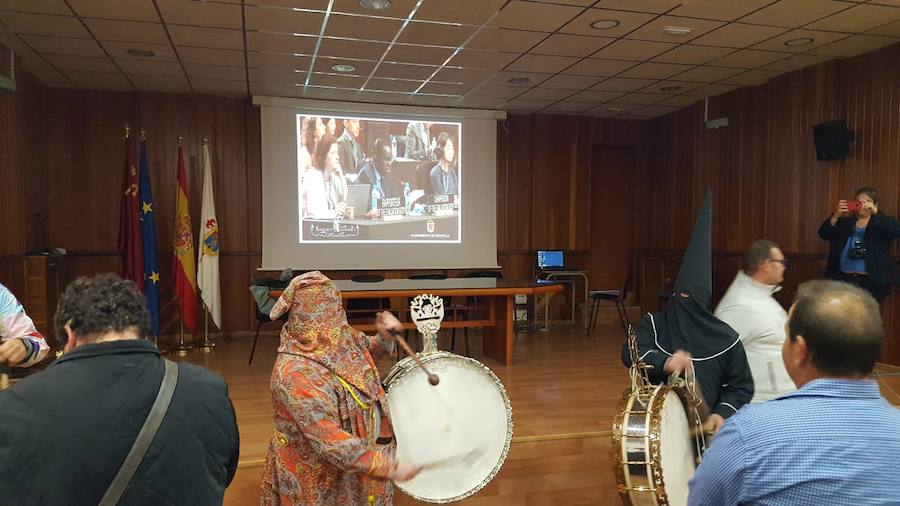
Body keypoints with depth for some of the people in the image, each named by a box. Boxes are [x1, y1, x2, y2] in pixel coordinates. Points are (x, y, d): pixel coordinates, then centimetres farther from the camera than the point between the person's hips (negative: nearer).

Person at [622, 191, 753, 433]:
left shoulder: (725, 339, -6)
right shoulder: (654, 323, -3)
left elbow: (742, 387, 1)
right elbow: (630, 353, -17)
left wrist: (722, 413, -16)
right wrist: (663, 362, -35)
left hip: (706, 429, 0)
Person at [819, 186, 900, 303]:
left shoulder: (882, 224, 8)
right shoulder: (844, 222, 10)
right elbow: (824, 234, -4)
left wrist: (875, 212, -25)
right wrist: (835, 216, -22)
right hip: (842, 279, 1)